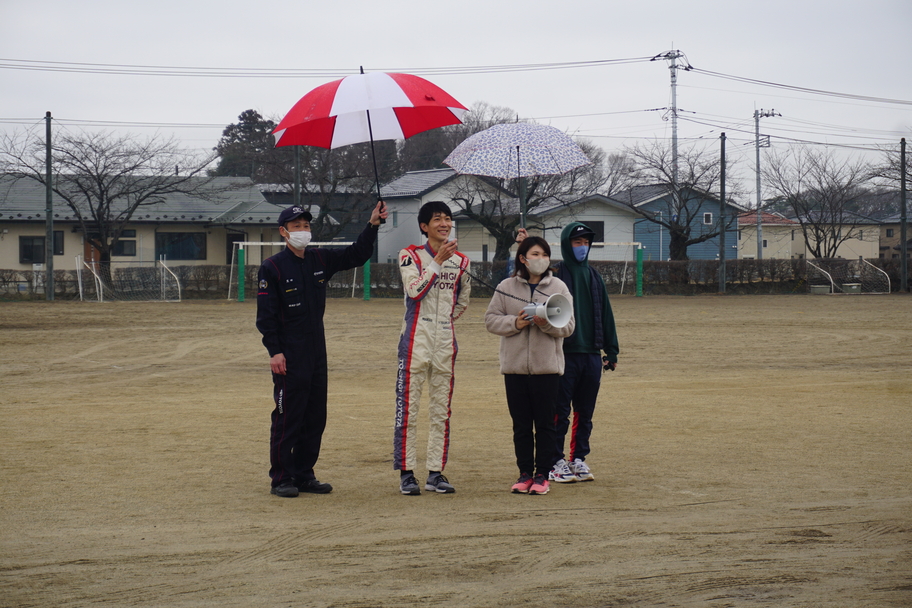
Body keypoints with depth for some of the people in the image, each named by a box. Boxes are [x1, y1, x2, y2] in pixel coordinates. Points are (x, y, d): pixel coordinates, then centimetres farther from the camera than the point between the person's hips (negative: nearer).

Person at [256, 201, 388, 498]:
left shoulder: (320, 260, 9)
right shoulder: (272, 268, -7)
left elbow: (357, 255, 15)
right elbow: (265, 314, -9)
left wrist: (372, 225, 2)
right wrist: (274, 351, -16)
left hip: (317, 351, 6)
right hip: (289, 356, -6)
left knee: (316, 417, 9)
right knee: (287, 417, -4)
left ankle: (304, 475, 18)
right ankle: (281, 478, 4)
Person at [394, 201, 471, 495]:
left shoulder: (460, 261, 11)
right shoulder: (411, 256, -1)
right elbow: (414, 290, -16)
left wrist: (444, 322, 9)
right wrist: (439, 261, -17)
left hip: (445, 341, 4)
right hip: (415, 339, -4)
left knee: (441, 411, 7)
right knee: (408, 408, -5)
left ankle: (436, 473, 13)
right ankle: (406, 473, -1)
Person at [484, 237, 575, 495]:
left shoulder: (558, 287, 3)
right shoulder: (506, 287, 5)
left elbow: (568, 326, -1)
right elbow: (491, 319, 4)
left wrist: (548, 324, -20)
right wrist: (515, 323, -13)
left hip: (547, 366, -1)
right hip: (514, 365, 1)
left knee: (545, 423, 2)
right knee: (521, 424, 7)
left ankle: (542, 475, 9)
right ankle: (525, 474, 15)